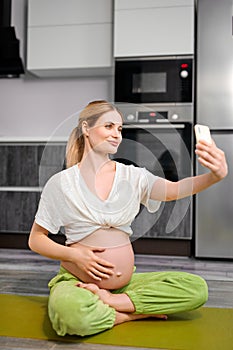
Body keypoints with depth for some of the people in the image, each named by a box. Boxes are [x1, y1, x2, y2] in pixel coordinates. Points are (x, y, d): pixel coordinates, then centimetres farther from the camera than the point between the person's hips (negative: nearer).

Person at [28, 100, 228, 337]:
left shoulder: (132, 176, 3)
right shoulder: (61, 183, -3)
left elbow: (174, 190, -16)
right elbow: (35, 239, 1)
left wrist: (214, 176, -35)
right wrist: (74, 255, -15)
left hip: (126, 281, 4)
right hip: (76, 280, -3)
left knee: (197, 288, -12)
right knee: (69, 313, -38)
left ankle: (112, 300, -13)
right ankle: (134, 314, -11)